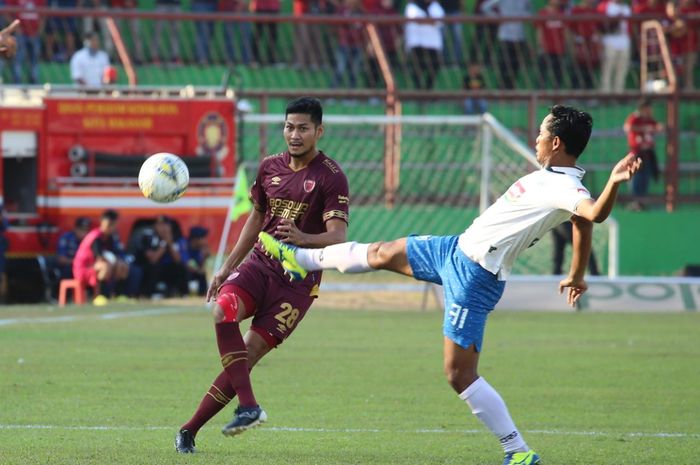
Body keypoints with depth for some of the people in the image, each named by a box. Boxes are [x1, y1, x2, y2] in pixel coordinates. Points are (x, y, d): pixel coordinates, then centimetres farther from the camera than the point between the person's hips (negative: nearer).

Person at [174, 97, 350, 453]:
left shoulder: (331, 177, -8)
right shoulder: (270, 167, 10)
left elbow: (338, 237, -17)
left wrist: (303, 239, -37)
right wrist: (228, 266, 21)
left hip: (298, 278, -5)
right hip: (260, 263, 5)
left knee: (248, 356, -11)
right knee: (222, 311, -27)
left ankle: (190, 429, -4)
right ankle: (249, 406, -31)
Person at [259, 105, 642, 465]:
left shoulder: (565, 188, -24)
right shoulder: (553, 176, 5)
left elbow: (594, 213, -44)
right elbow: (582, 226, 19)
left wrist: (614, 183, -63)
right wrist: (576, 276, 33)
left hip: (475, 277, -10)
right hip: (458, 249, 10)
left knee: (459, 375, -10)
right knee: (382, 254, 27)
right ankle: (301, 260, 51)